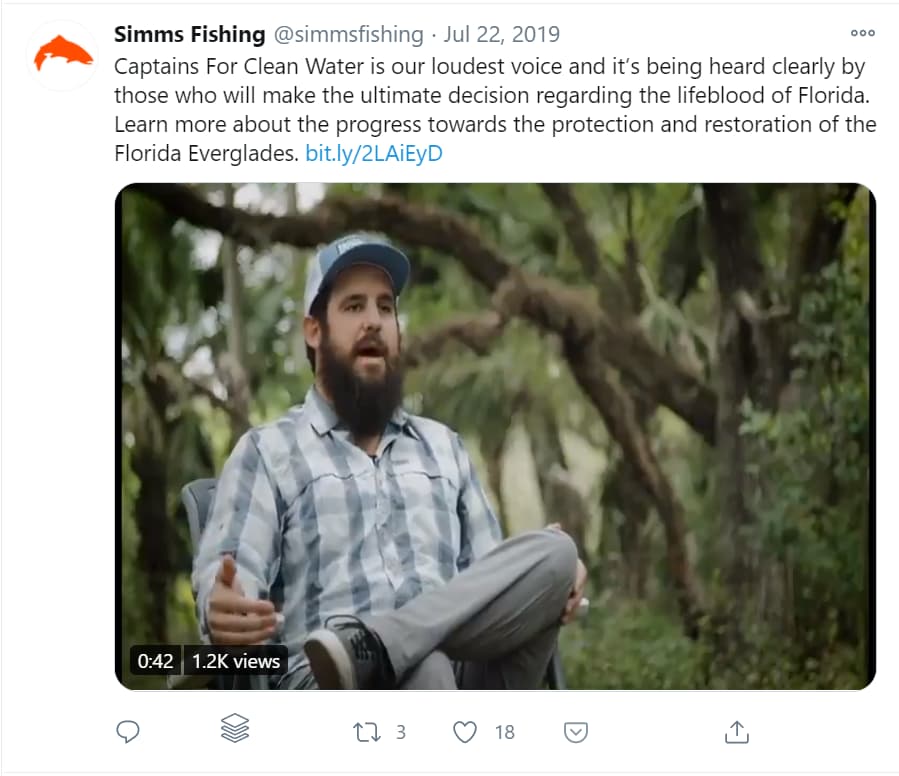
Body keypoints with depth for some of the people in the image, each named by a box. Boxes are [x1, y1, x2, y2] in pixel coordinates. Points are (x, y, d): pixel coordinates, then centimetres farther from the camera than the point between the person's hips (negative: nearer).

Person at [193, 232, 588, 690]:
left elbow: (489, 576, 27)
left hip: (461, 675, 5)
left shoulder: (443, 446, 29)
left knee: (554, 552, -25)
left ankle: (368, 649, -40)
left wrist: (551, 584, 0)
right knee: (422, 668, -41)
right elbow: (229, 577, 0)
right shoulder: (267, 452, 14)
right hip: (327, 685, -5)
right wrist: (223, 613, -29)